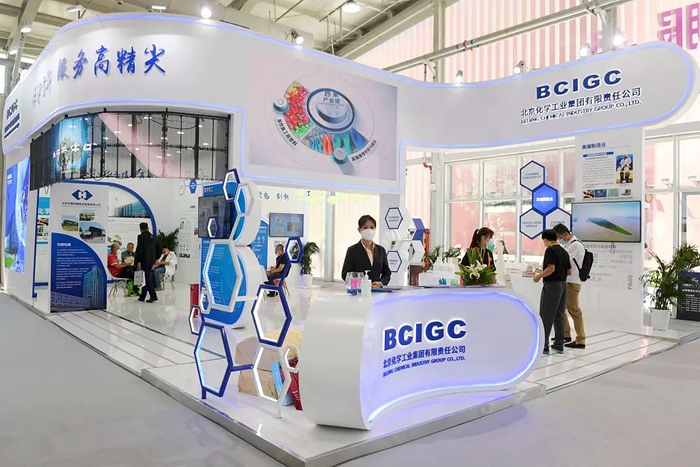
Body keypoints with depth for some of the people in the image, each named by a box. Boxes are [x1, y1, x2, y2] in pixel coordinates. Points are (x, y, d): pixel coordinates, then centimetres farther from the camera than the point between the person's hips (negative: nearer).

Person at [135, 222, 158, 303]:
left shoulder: (141, 237, -10)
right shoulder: (152, 237, 11)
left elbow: (139, 250, -15)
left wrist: (138, 261, -13)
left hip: (144, 261, -7)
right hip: (150, 261, 7)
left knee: (147, 278, -5)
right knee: (146, 278, 13)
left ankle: (153, 296, -11)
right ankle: (142, 296, 20)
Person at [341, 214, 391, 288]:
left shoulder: (381, 250, 15)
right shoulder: (352, 250, 3)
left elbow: (387, 273, 18)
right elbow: (345, 274, -1)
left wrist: (381, 283, -3)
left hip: (377, 291, 3)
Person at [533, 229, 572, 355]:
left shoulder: (550, 250, -12)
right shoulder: (564, 251, 11)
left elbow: (551, 268, -22)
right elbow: (569, 271, 13)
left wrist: (538, 276, -10)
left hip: (552, 285, -8)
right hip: (563, 285, 8)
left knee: (546, 316, -3)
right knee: (559, 315, 14)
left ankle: (543, 346, -1)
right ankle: (559, 345, 19)